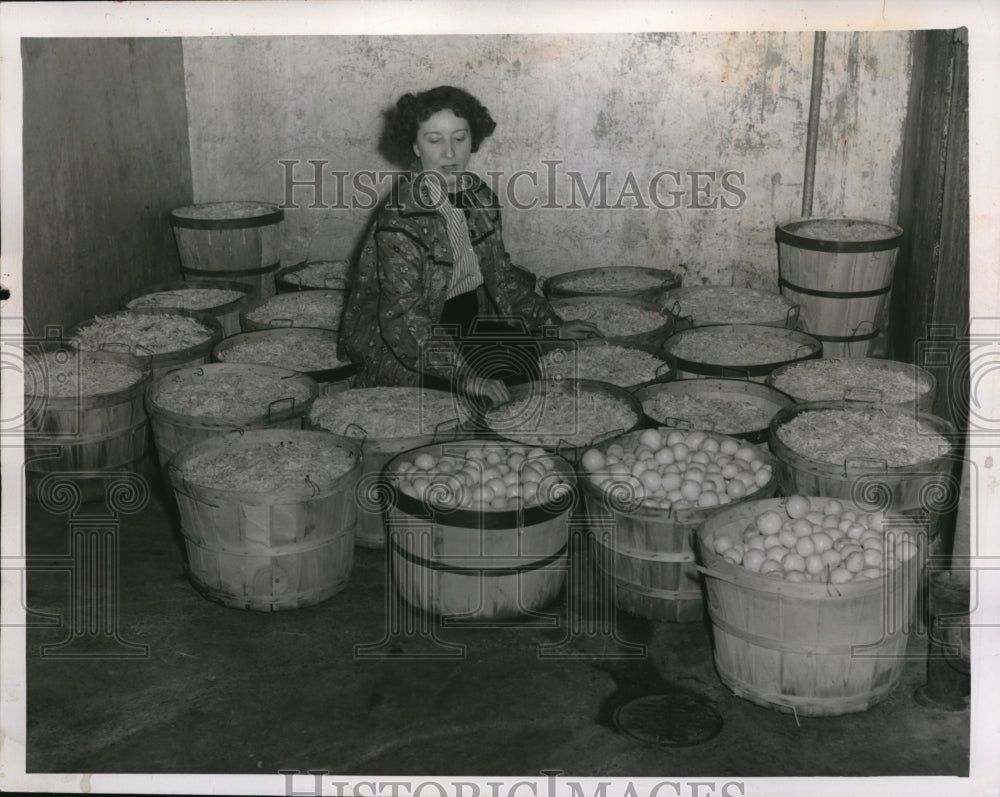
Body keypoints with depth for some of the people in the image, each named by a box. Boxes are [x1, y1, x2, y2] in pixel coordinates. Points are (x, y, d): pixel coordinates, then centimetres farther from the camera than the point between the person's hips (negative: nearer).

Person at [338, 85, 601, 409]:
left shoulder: (479, 197, 0)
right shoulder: (400, 218, -23)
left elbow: (501, 273, 13)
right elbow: (405, 318, -28)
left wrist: (552, 325, 5)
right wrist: (467, 376, -37)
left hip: (472, 317, 7)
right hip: (407, 347, -7)